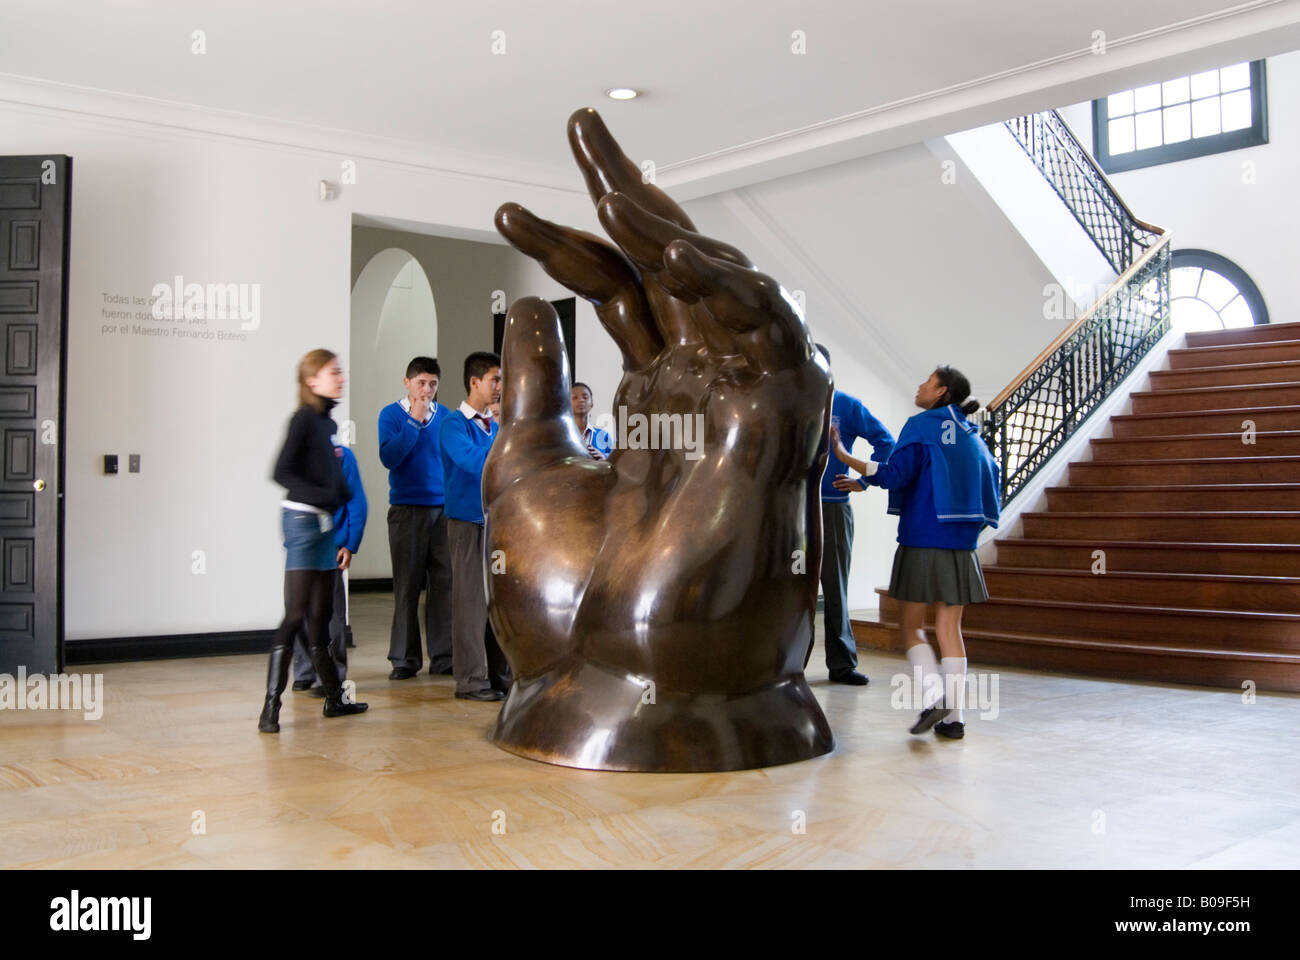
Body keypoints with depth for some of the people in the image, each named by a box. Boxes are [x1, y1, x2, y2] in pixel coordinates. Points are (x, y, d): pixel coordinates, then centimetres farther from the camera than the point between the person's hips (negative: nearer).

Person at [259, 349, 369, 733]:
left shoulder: (329, 423, 15)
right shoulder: (304, 419, -8)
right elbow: (281, 472, -17)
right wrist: (323, 496, -26)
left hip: (325, 523, 8)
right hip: (302, 520, -8)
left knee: (320, 616, 13)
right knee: (296, 614, -10)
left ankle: (334, 698, 21)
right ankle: (271, 706, -7)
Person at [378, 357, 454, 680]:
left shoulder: (446, 416, 9)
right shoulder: (392, 415, 2)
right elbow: (389, 457, -12)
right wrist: (415, 421, -14)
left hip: (444, 508, 2)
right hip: (406, 509, -2)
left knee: (444, 582, 0)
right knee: (407, 584, 1)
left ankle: (444, 656, 8)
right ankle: (404, 659, 9)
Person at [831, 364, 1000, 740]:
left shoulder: (922, 426, -4)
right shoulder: (973, 436, 15)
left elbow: (896, 473, -14)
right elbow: (990, 481, 17)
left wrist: (845, 456, -11)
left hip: (923, 540, -5)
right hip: (961, 544, 5)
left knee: (911, 623, 6)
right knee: (949, 627, 7)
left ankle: (933, 695, -12)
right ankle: (954, 716, 4)